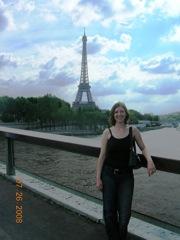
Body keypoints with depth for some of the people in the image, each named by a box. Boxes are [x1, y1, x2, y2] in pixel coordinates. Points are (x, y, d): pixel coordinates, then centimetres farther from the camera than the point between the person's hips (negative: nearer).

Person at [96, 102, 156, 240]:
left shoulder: (133, 130, 0)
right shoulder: (107, 132, -2)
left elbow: (143, 148, 9)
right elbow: (102, 156, -1)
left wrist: (149, 159, -13)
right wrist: (98, 178, -4)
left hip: (126, 175, 0)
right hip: (108, 174, 0)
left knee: (125, 212, -2)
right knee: (109, 212, 6)